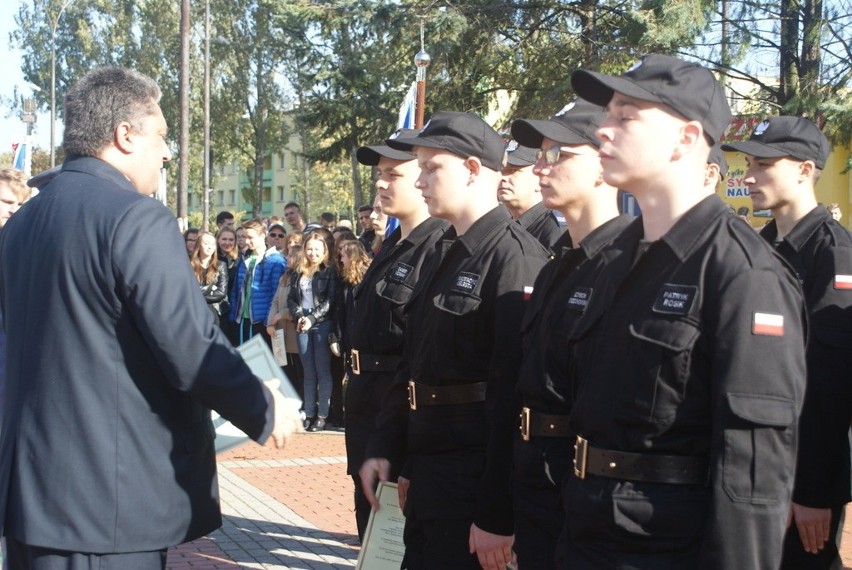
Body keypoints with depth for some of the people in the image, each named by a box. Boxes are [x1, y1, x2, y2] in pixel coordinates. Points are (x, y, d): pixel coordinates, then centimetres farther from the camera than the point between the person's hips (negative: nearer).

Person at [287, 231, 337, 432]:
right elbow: (291, 298, 10)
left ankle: (322, 415, 0)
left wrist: (312, 318, -15)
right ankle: (309, 413, 10)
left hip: (323, 325, -4)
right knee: (308, 372, 7)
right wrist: (299, 316, -8)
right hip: (302, 326, 4)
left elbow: (330, 301, -7)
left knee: (323, 371, -2)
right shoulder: (298, 273, 13)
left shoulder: (330, 272, 0)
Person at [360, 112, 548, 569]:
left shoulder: (515, 257, -16)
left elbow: (516, 394, -20)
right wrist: (386, 451, 12)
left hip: (475, 481, -8)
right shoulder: (444, 254, 13)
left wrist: (496, 515, -21)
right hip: (428, 476, 8)